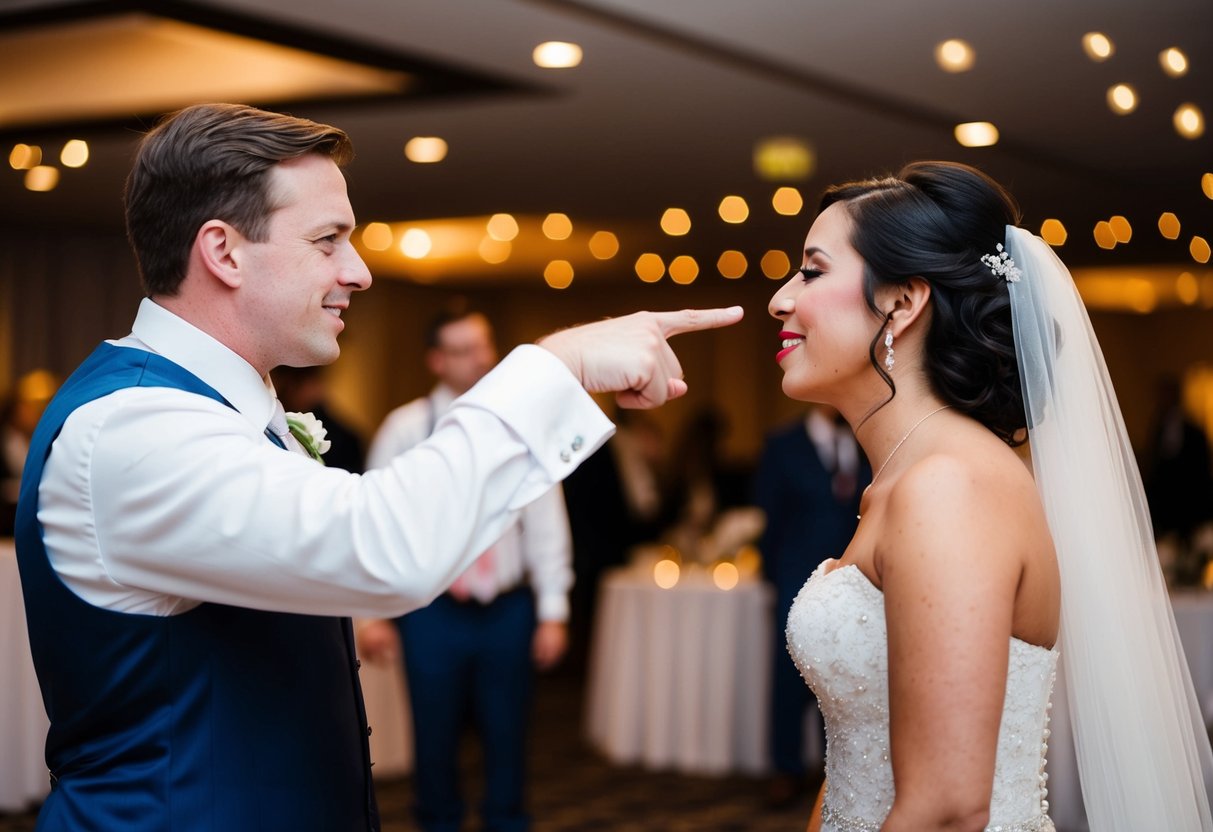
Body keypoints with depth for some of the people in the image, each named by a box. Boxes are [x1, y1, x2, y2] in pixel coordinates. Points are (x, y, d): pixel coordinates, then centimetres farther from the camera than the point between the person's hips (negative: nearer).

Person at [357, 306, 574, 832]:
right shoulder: (404, 428, -2)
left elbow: (547, 522, 3)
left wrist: (553, 611, 1)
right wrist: (372, 612, -3)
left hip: (508, 608, 1)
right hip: (433, 610, -1)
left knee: (507, 736, 8)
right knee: (436, 738, 8)